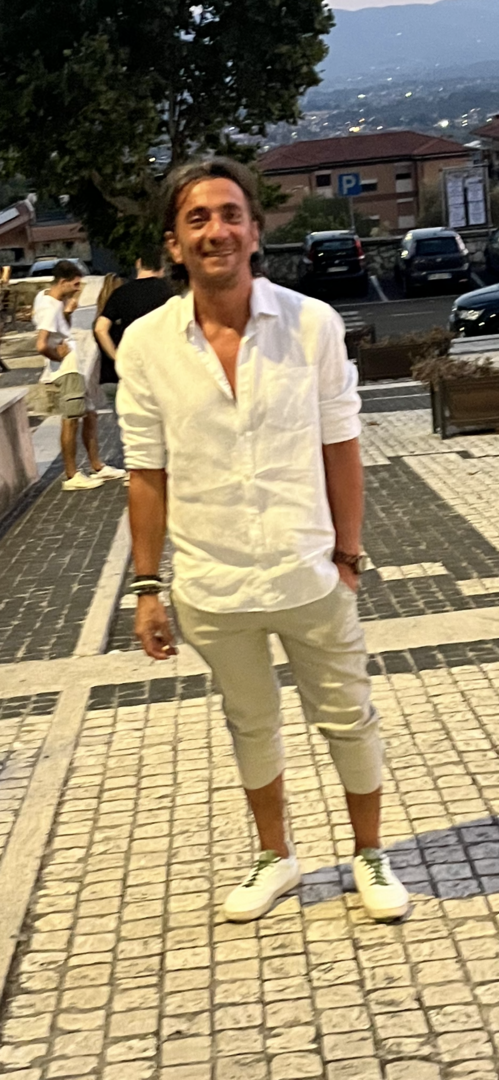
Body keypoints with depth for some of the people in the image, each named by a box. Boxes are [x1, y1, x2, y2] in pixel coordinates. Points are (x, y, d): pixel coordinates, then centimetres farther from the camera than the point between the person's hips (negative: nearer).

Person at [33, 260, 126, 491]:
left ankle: (97, 467, 24)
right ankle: (72, 477, 2)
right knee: (71, 420, -5)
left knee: (90, 415, 15)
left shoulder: (47, 297, 9)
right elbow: (41, 346, -30)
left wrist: (68, 311, 2)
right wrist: (58, 356, -12)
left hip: (73, 368, 10)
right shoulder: (50, 307, -20)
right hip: (64, 370, -10)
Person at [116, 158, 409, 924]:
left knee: (348, 720, 14)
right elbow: (148, 473, -2)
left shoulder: (314, 324, -10)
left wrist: (348, 557, -2)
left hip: (309, 576, -1)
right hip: (210, 588, 1)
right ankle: (276, 857, 41)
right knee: (250, 725, 20)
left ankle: (370, 855, 37)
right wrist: (147, 585, 0)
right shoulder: (145, 344, -8)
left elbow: (340, 449, -3)